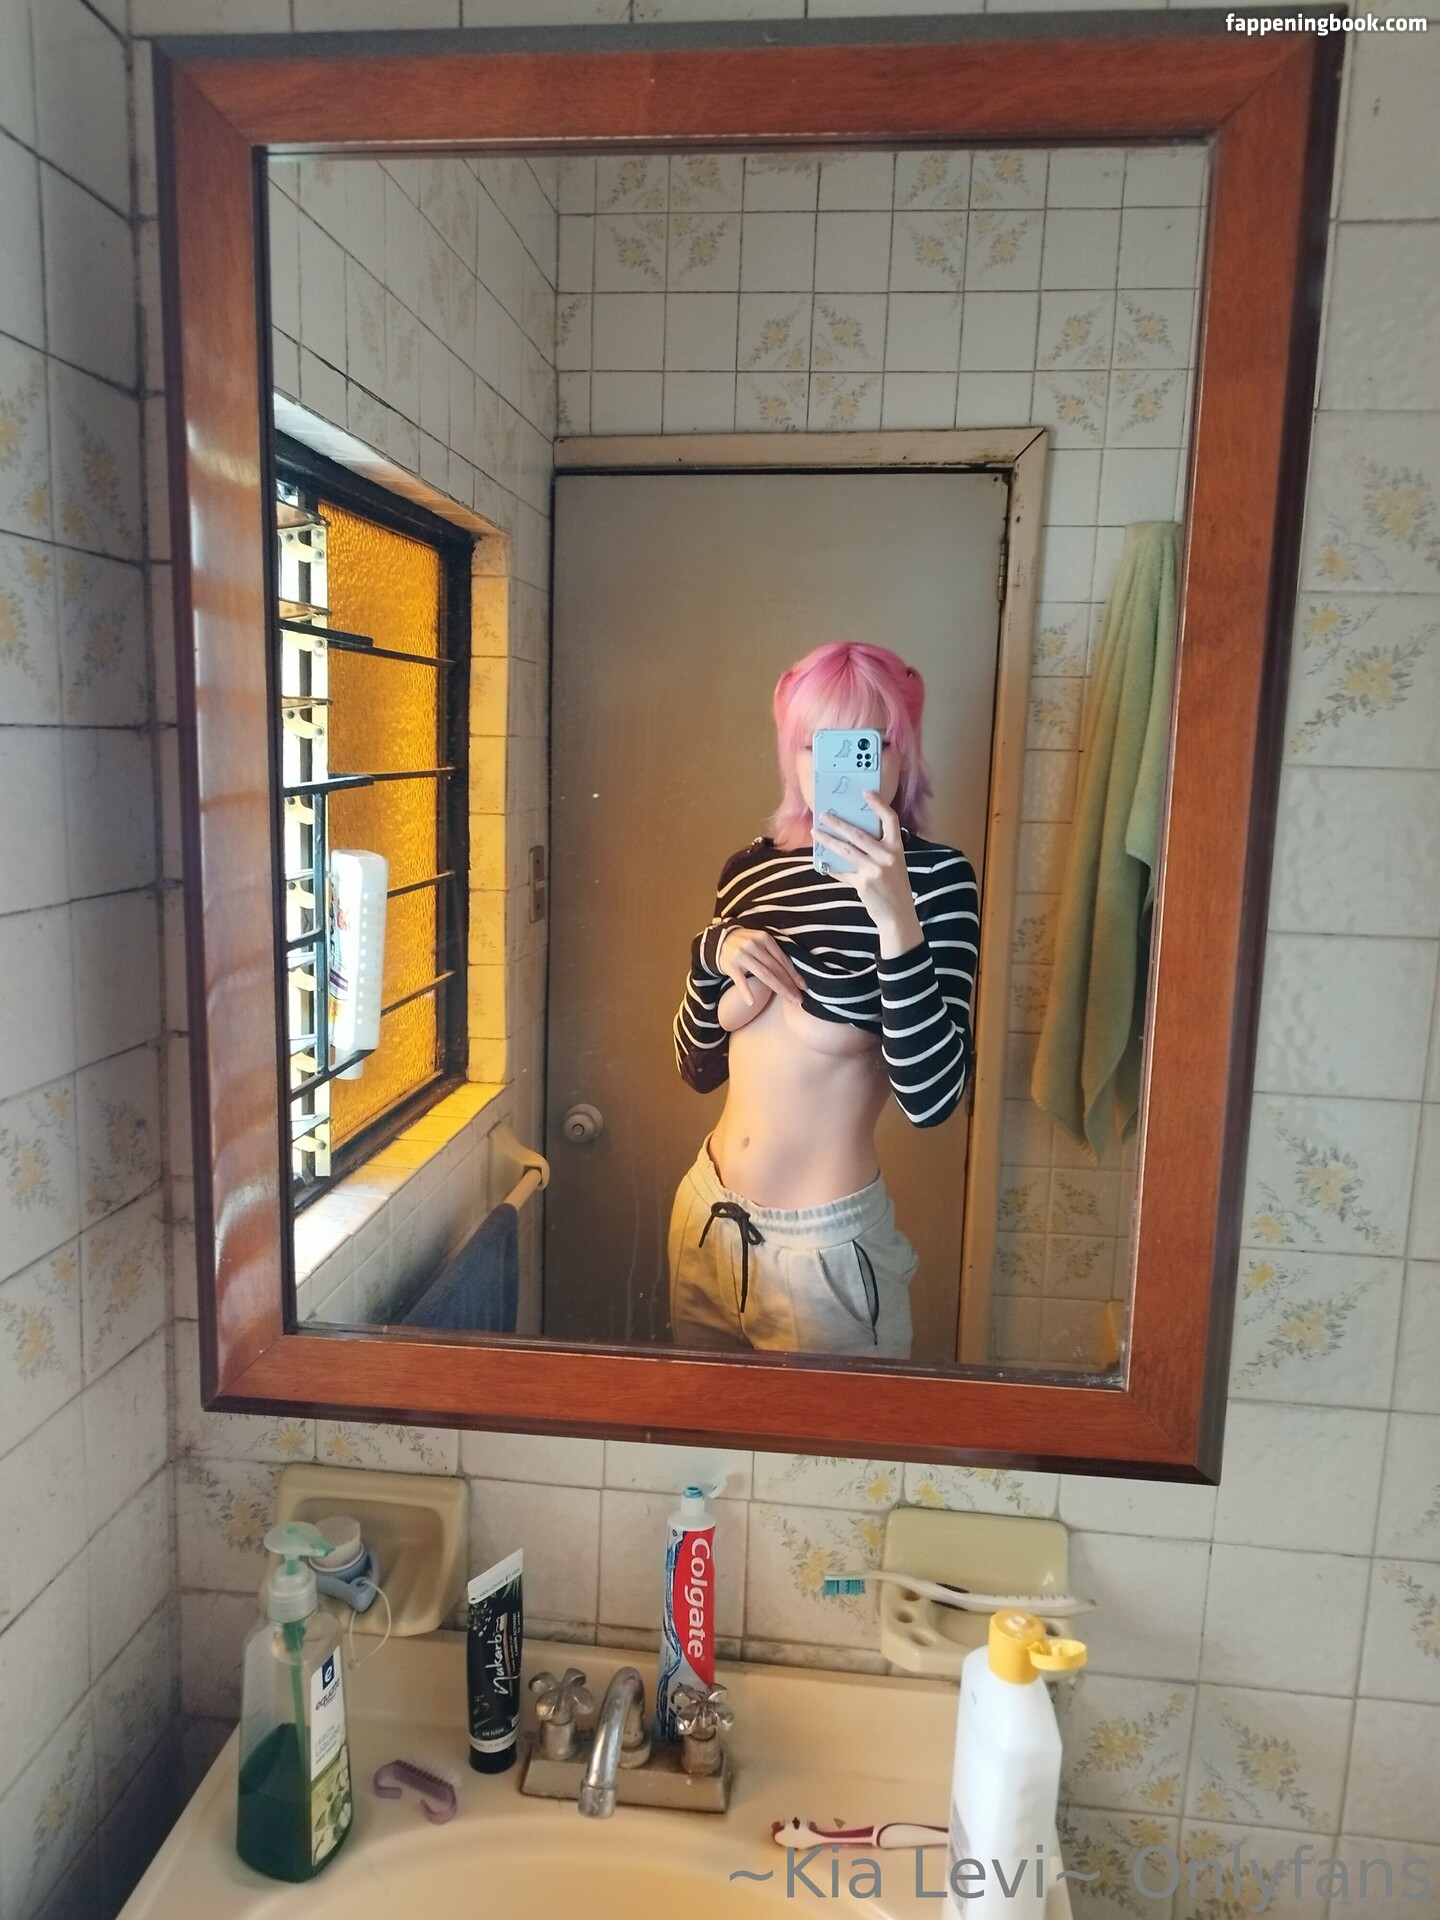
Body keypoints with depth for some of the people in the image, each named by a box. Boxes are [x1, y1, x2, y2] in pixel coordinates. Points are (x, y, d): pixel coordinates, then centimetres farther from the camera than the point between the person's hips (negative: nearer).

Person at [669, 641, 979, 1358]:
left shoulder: (934, 877, -14)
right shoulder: (752, 869, 0)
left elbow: (930, 1097, -23)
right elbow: (699, 1068, 7)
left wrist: (897, 918, -32)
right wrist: (714, 954, -10)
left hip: (826, 1245, -5)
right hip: (708, 1217, 5)